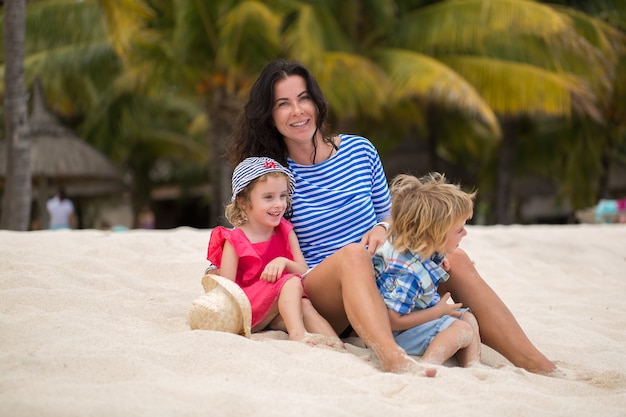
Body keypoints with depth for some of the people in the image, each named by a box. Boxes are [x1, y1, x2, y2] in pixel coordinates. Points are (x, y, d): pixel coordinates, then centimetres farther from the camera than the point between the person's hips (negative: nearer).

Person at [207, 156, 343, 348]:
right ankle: (298, 335, -43)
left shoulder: (286, 232, 9)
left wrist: (283, 261, -20)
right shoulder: (234, 241, -6)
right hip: (246, 311, -5)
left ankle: (336, 344, -43)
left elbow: (305, 272, 1)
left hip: (278, 313, 5)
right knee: (292, 282, -26)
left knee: (303, 304, -27)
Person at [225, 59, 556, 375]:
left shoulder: (360, 150, 10)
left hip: (379, 284, 5)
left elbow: (388, 216, 21)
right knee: (353, 253, -37)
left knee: (454, 260, -17)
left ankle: (535, 365, -25)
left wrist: (384, 229, -2)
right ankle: (394, 359, -63)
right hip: (317, 297, -4)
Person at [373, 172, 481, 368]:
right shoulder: (408, 273, -36)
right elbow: (393, 321, -33)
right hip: (397, 335, -10)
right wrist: (438, 311, -23)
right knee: (463, 330, -21)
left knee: (468, 317, 9)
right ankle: (428, 364, -37)